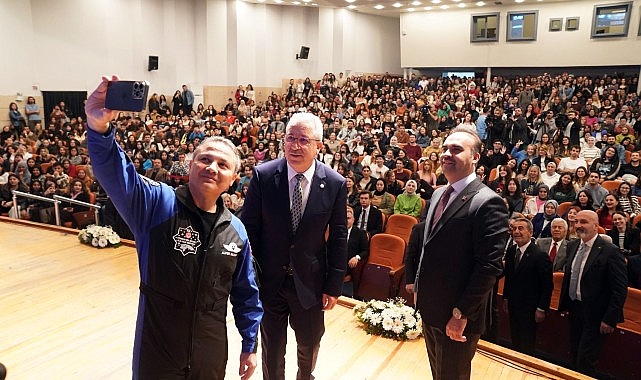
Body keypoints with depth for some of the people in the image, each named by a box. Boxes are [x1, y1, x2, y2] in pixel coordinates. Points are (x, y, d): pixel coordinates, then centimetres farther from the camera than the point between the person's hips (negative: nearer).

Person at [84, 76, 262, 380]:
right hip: (156, 351, -3)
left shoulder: (235, 231, -1)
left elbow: (245, 294, 7)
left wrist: (250, 345, 10)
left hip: (211, 352, 3)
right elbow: (115, 174, -31)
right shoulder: (158, 204, -13)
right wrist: (100, 128, -49)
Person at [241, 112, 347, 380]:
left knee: (310, 346, 22)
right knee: (272, 347, 19)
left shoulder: (335, 184, -11)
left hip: (310, 282, 1)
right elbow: (249, 228, -6)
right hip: (269, 279, 0)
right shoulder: (263, 175, -12)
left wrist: (334, 286, -2)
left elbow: (338, 239, -4)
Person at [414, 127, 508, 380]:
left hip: (457, 318, -7)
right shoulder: (439, 194, 8)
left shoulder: (487, 202, -19)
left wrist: (462, 313, -21)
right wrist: (419, 287, 14)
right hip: (430, 310, 8)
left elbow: (489, 266, -22)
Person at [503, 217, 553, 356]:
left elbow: (548, 285, -15)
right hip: (513, 306, 6)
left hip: (529, 308, -6)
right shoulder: (510, 251, 2)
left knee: (527, 346, 8)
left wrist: (542, 309, -15)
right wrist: (506, 298, 13)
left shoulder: (540, 255, -18)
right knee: (515, 343, 15)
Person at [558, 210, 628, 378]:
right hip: (574, 310, 7)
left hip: (595, 316, -7)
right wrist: (564, 304, 14)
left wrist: (610, 319, -17)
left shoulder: (610, 251, -17)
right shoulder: (572, 246, 4)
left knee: (585, 363, -2)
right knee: (575, 360, 18)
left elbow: (620, 289, -17)